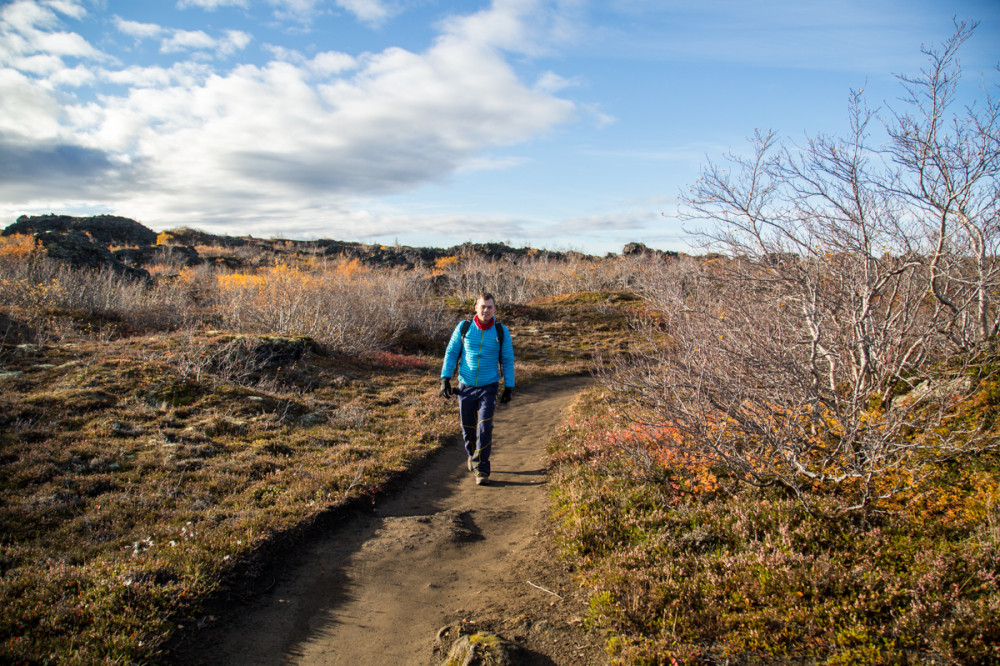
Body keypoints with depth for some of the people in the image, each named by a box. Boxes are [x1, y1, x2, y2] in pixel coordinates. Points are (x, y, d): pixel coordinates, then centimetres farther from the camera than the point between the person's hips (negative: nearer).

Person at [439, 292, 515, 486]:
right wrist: (445, 378, -2)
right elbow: (451, 353, 5)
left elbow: (507, 360, 5)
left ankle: (482, 470, -6)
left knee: (485, 428, -13)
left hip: (488, 387, -1)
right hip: (465, 387, 2)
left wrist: (509, 387, 4)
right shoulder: (464, 328, -2)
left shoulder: (501, 331, -3)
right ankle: (472, 456, 38)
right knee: (468, 428, 10)